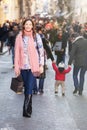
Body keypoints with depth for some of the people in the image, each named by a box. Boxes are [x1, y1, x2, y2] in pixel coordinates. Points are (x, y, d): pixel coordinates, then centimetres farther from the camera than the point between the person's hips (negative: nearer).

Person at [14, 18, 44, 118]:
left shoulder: (36, 36, -2)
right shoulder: (19, 37, 2)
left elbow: (41, 51, 0)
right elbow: (17, 52, 4)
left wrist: (41, 65, -4)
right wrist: (16, 67, 1)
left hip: (33, 65, -3)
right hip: (23, 66, 3)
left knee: (29, 88, -9)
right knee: (26, 87, 10)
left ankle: (26, 109, -4)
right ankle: (29, 108, 21)